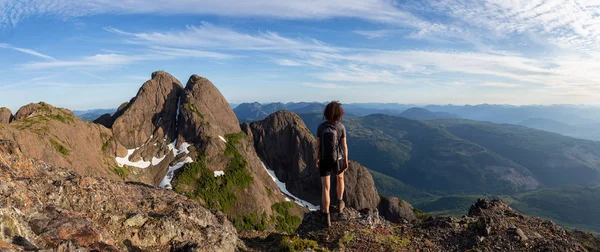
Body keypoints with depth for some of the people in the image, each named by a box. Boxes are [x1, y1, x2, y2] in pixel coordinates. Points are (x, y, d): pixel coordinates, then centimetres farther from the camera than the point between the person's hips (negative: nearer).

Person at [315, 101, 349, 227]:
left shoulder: (321, 126, -7)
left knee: (325, 188, 1)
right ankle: (340, 203, 42)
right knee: (340, 178, 31)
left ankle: (327, 217, -3)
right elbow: (344, 146, -8)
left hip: (324, 160, 1)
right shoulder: (341, 127, -12)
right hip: (337, 160, -1)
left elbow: (318, 145, -1)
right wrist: (346, 161, 4)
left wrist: (317, 159, 12)